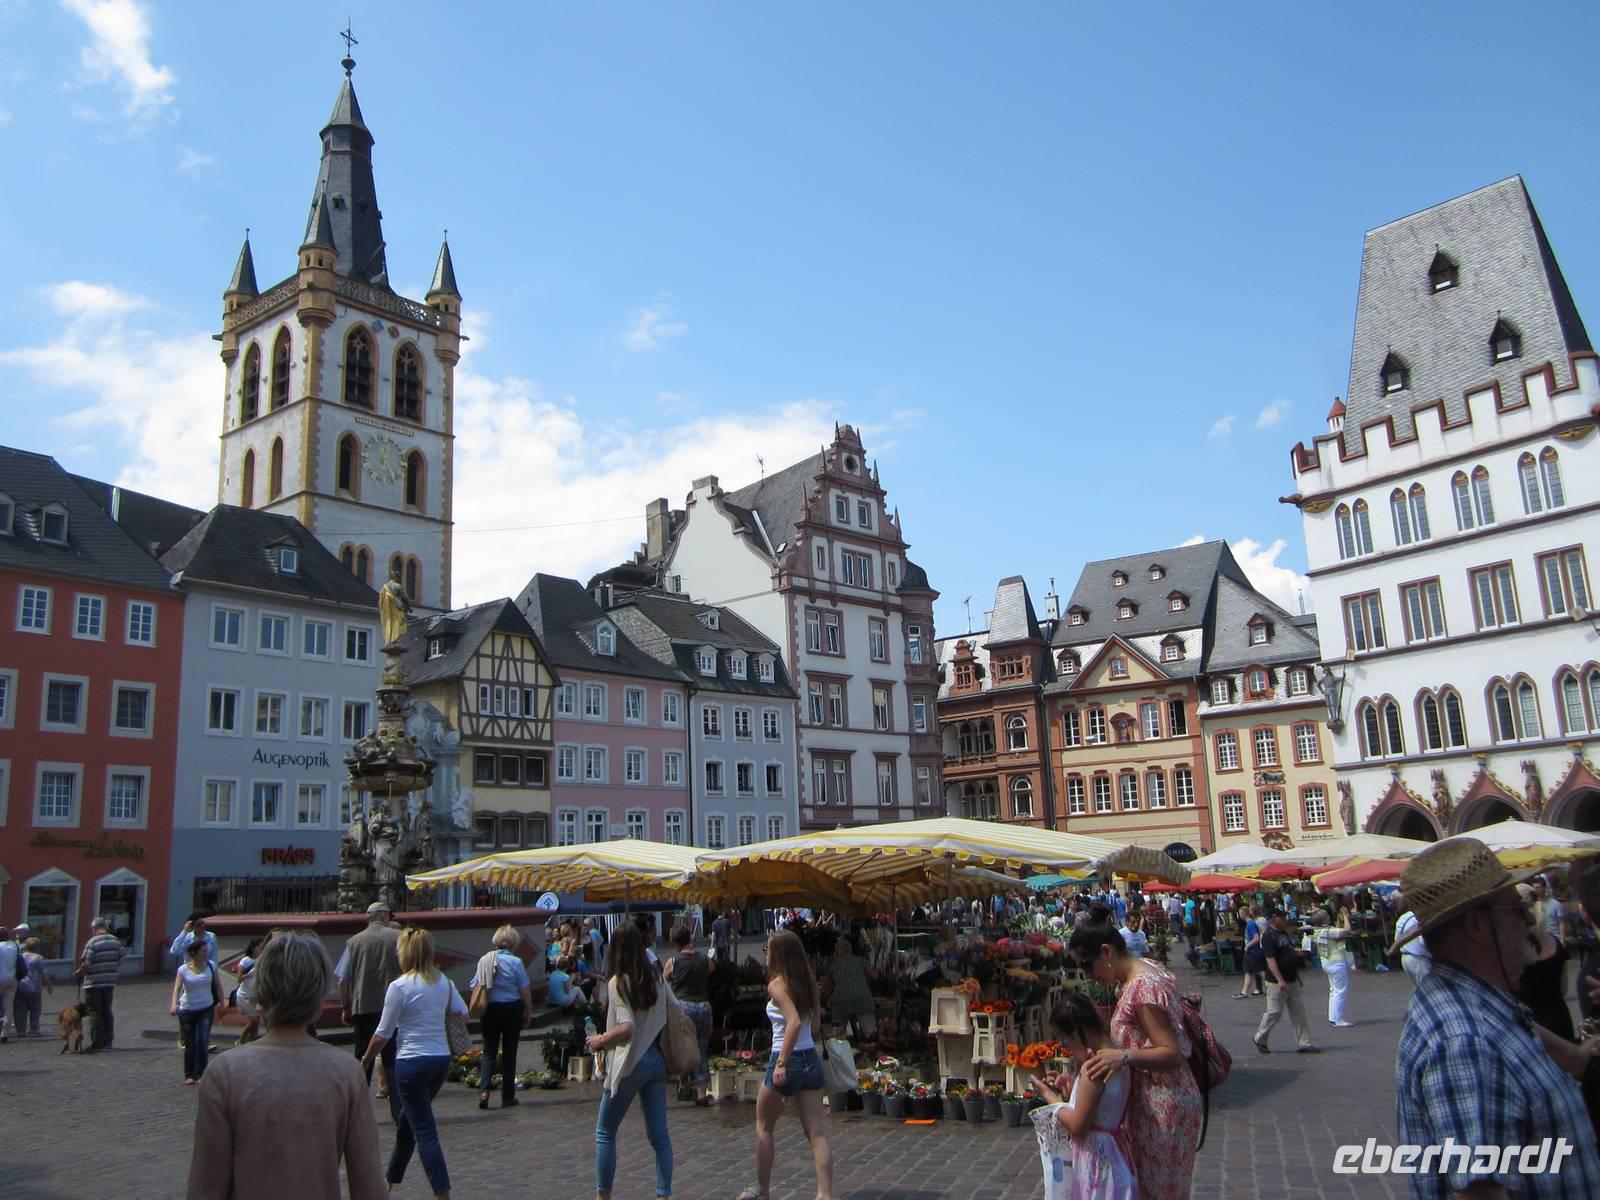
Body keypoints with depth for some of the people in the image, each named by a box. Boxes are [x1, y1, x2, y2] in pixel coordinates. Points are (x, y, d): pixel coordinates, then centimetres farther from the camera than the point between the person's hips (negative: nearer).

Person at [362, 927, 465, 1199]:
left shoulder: (400, 987, -13)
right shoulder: (443, 982, 3)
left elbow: (383, 1034, -8)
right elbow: (463, 1013, 8)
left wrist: (365, 1060, 7)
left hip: (412, 1063, -6)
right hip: (442, 1059, 7)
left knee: (424, 1131, 0)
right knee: (407, 1120, 24)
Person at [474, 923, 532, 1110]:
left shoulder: (484, 960, -2)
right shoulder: (515, 962, -12)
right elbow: (525, 990, -9)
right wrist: (529, 1012, 4)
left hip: (490, 1010, 2)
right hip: (512, 1009, -2)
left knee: (489, 1051, 11)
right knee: (509, 1053, 8)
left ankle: (484, 1089, -8)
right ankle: (508, 1097, 13)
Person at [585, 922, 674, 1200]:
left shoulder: (617, 982, -13)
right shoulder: (656, 979, 5)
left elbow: (626, 1028, -22)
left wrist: (600, 1040, -7)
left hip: (630, 1063, -5)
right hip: (657, 1060, 6)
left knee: (605, 1132, 11)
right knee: (659, 1135, 9)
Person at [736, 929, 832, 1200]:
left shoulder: (776, 985, -14)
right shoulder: (808, 982, 6)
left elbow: (794, 1022, -27)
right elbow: (816, 1024, 12)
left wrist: (781, 1062, -25)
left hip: (787, 1061, -6)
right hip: (811, 1059, 6)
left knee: (764, 1126, 16)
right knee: (816, 1133, 4)